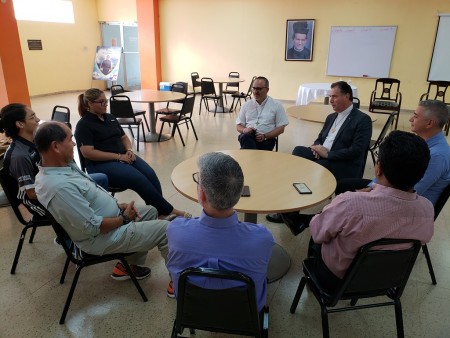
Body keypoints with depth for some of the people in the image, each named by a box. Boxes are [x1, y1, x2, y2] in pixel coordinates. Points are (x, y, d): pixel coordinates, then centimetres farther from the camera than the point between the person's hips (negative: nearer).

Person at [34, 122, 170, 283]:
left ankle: (130, 265, 27)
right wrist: (124, 218, -13)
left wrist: (118, 205, 2)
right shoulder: (60, 186, -32)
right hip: (103, 237, -10)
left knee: (151, 211, 22)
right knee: (164, 229, -8)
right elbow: (93, 226, -29)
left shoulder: (65, 165, -1)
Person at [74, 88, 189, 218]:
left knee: (150, 174, -21)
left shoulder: (110, 117, 16)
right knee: (139, 179, -27)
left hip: (124, 157, 7)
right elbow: (88, 153, -15)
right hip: (101, 164, -6)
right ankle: (168, 210, -19)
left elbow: (124, 137, 22)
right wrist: (118, 156, -17)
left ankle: (160, 212, -21)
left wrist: (129, 150, -1)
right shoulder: (84, 125, -5)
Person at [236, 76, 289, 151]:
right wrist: (244, 130, -7)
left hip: (267, 139, -3)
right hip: (248, 136, 3)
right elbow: (238, 126, 18)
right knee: (245, 137, -36)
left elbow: (281, 128, 5)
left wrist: (265, 136, -11)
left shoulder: (277, 106, 10)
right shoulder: (246, 105, 19)